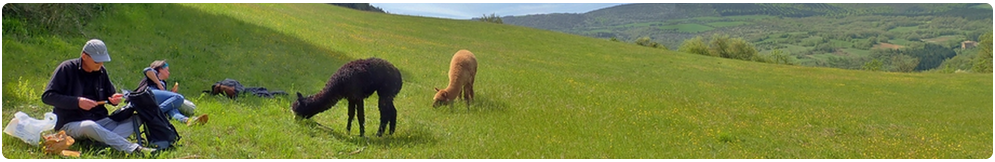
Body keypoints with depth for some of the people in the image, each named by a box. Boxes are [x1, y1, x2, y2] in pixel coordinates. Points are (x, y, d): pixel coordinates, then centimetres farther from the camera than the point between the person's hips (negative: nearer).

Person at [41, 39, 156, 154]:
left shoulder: (101, 71, 10)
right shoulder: (67, 69, -6)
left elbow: (110, 94, 24)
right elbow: (47, 96, -11)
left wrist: (114, 99, -2)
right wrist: (77, 101, -22)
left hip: (99, 120, 6)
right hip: (71, 123, -5)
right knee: (89, 126, -41)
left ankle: (103, 141, -45)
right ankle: (134, 149, -49)